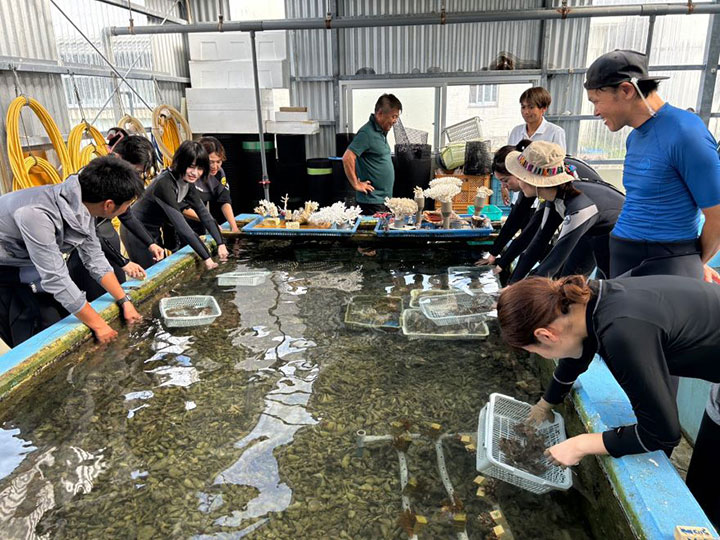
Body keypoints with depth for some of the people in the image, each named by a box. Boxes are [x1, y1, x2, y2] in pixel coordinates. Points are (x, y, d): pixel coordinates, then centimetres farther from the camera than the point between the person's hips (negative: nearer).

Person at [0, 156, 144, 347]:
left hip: (25, 265, 7)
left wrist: (125, 301, -5)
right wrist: (98, 324, -26)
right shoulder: (36, 213, -39)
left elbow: (95, 259, -4)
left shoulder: (81, 204, -15)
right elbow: (56, 279, -35)